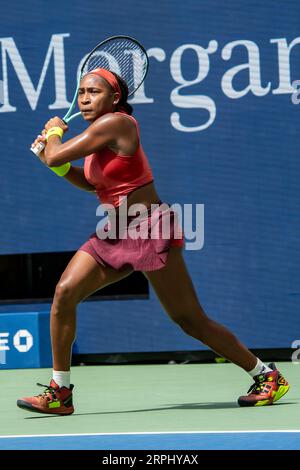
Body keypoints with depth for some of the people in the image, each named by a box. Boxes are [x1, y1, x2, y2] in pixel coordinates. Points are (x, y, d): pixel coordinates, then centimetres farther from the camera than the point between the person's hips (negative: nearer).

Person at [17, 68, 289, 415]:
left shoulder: (115, 123, -17)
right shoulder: (100, 129, 11)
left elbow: (56, 156, -18)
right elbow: (92, 183, 26)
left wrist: (54, 132, 3)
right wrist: (58, 163, 11)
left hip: (150, 231, -9)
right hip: (115, 233, 9)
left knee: (191, 321, -5)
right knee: (65, 292, -6)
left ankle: (267, 376, 10)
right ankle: (59, 393, 0)